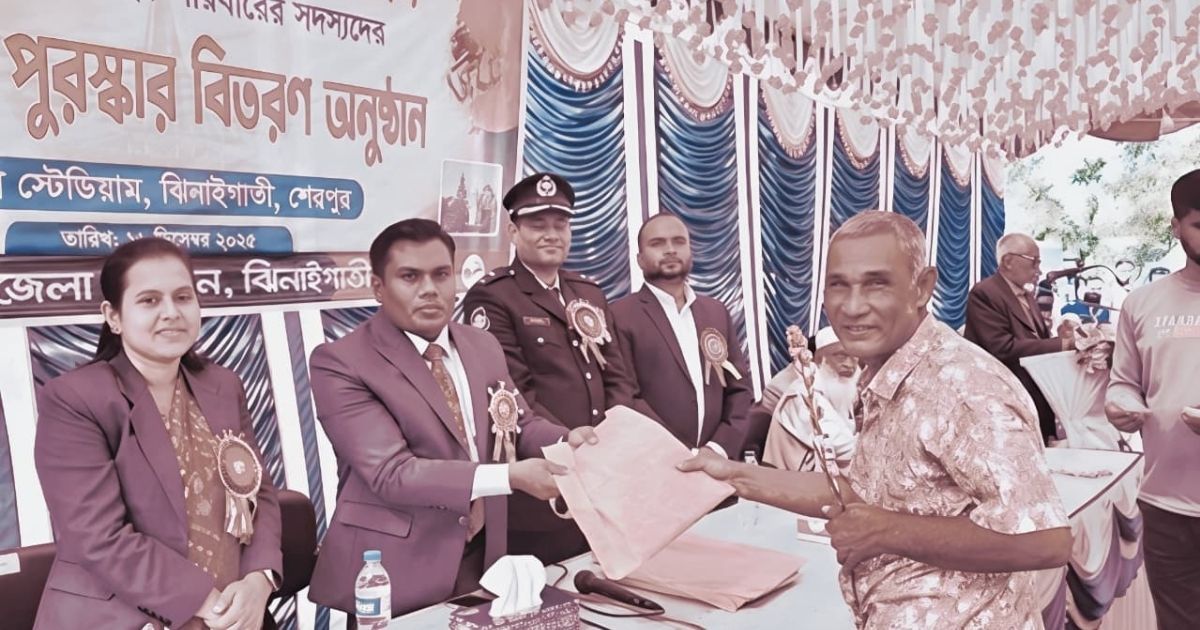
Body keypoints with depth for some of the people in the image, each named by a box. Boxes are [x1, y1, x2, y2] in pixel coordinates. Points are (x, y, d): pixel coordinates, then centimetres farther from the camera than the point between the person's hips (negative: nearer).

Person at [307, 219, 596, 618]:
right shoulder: (340, 363, -13)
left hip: (480, 558, 6)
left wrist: (566, 442, -9)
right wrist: (510, 476, -28)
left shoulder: (483, 348, 7)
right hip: (394, 574, -5)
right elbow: (391, 472, -22)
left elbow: (520, 425, 14)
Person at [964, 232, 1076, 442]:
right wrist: (1060, 344, -19)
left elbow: (1038, 341, 17)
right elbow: (1002, 348, -23)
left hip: (1037, 403, 9)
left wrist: (1066, 341, -4)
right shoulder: (984, 294, -14)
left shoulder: (1027, 295, 16)